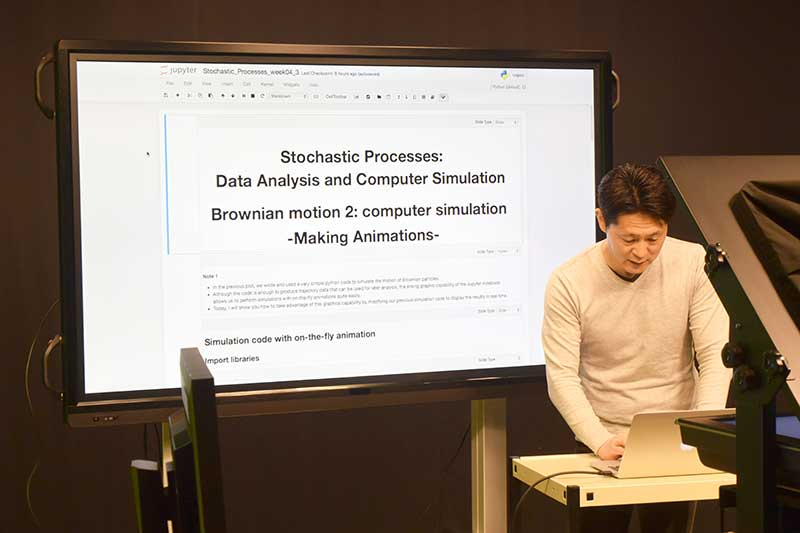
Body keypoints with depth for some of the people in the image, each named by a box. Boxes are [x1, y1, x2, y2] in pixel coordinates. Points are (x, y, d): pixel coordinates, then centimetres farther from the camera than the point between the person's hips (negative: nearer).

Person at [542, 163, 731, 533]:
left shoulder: (692, 263, -5)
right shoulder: (567, 283, -10)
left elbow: (715, 354, -4)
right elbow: (561, 377, -11)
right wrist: (600, 441, -24)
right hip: (605, 446, -1)